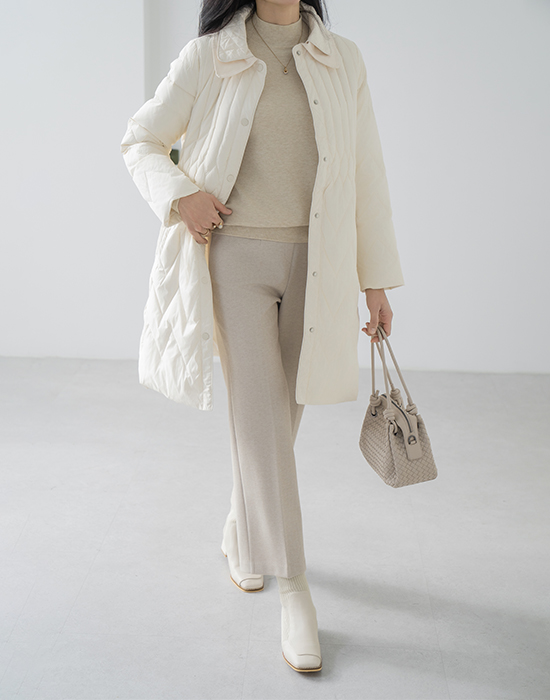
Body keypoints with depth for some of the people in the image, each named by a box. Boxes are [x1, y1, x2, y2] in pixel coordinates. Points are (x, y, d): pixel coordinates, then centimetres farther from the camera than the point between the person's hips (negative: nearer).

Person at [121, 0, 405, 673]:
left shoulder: (343, 61, 8)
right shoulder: (209, 57, 2)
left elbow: (366, 175, 8)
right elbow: (140, 139, 11)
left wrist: (377, 279, 6)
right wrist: (177, 195, -9)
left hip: (316, 265, 3)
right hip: (236, 257, -2)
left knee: (282, 416, 11)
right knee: (259, 415, -8)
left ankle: (239, 536, 36)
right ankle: (293, 590, -2)